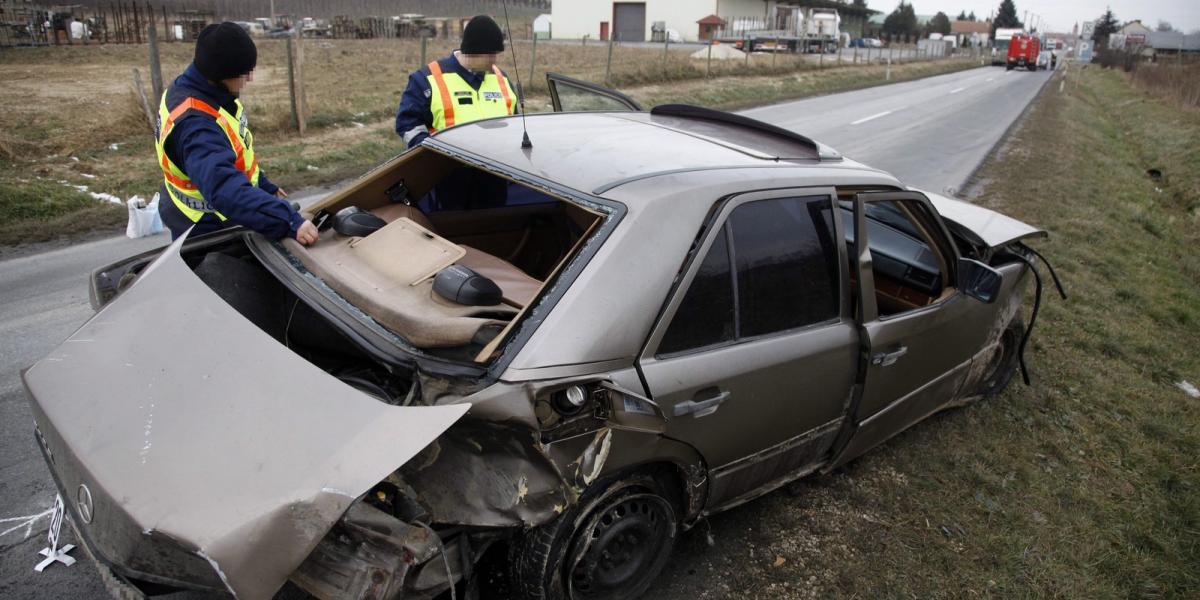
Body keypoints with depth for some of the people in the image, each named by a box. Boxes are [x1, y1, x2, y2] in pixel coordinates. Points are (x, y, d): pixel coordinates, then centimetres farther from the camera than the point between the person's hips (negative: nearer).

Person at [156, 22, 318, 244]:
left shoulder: (202, 92, -3)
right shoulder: (195, 124, -34)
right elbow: (226, 188, -47)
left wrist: (264, 186, 15)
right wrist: (290, 221, -53)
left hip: (221, 220, 9)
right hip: (209, 235, -9)